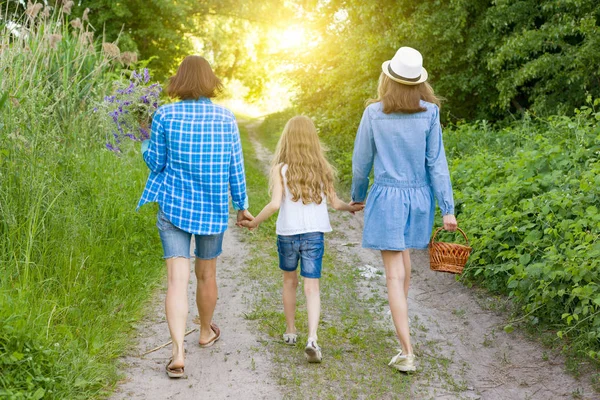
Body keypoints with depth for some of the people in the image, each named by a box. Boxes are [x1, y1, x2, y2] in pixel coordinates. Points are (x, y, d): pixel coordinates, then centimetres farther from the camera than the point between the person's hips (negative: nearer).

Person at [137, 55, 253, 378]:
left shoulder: (165, 116, -6)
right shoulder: (225, 118, -3)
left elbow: (156, 162, -1)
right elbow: (235, 167, 1)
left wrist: (145, 144, 20)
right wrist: (242, 205, 11)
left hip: (174, 207, -1)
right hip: (212, 209, 2)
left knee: (177, 278, -5)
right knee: (206, 274, 19)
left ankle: (178, 352, -16)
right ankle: (206, 332, 41)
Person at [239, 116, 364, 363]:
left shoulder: (281, 169, -8)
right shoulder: (322, 168, 0)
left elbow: (275, 204, -16)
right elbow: (334, 203, 5)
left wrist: (255, 222, -3)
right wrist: (351, 207, 25)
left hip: (287, 233, -1)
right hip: (314, 234, 1)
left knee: (289, 280, 20)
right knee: (312, 287, 0)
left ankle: (290, 331, 33)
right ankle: (312, 338, -18)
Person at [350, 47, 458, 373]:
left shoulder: (374, 113, -7)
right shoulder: (429, 113, -5)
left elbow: (361, 161, 0)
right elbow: (436, 163, -5)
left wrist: (357, 196, 17)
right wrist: (447, 209, -2)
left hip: (386, 197, -3)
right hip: (419, 196, 3)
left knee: (394, 275, -1)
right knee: (404, 258, 26)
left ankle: (407, 352, -4)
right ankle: (402, 324, 42)